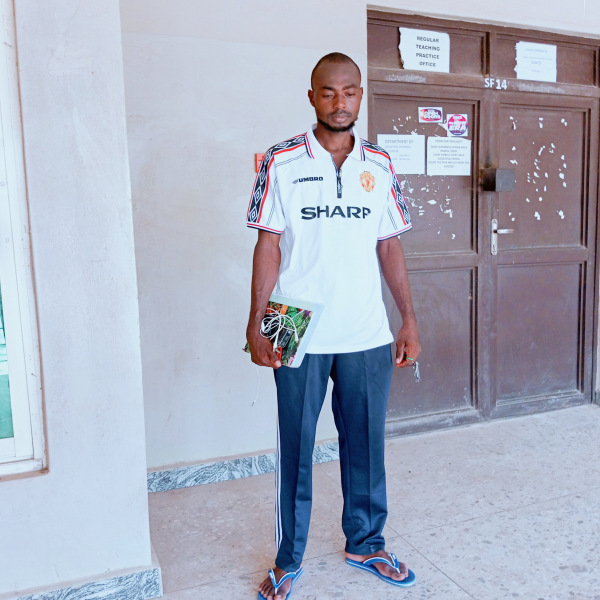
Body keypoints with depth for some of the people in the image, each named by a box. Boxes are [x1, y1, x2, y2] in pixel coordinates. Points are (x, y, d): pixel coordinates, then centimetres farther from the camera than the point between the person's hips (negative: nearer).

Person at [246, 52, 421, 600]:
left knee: (366, 445, 14)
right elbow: (269, 245, -3)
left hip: (367, 336, 3)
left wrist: (410, 320, 6)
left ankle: (366, 544, 37)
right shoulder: (281, 163, -2)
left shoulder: (380, 165, 7)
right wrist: (256, 325, -9)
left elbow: (390, 246, 9)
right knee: (295, 449, 10)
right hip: (299, 335, -2)